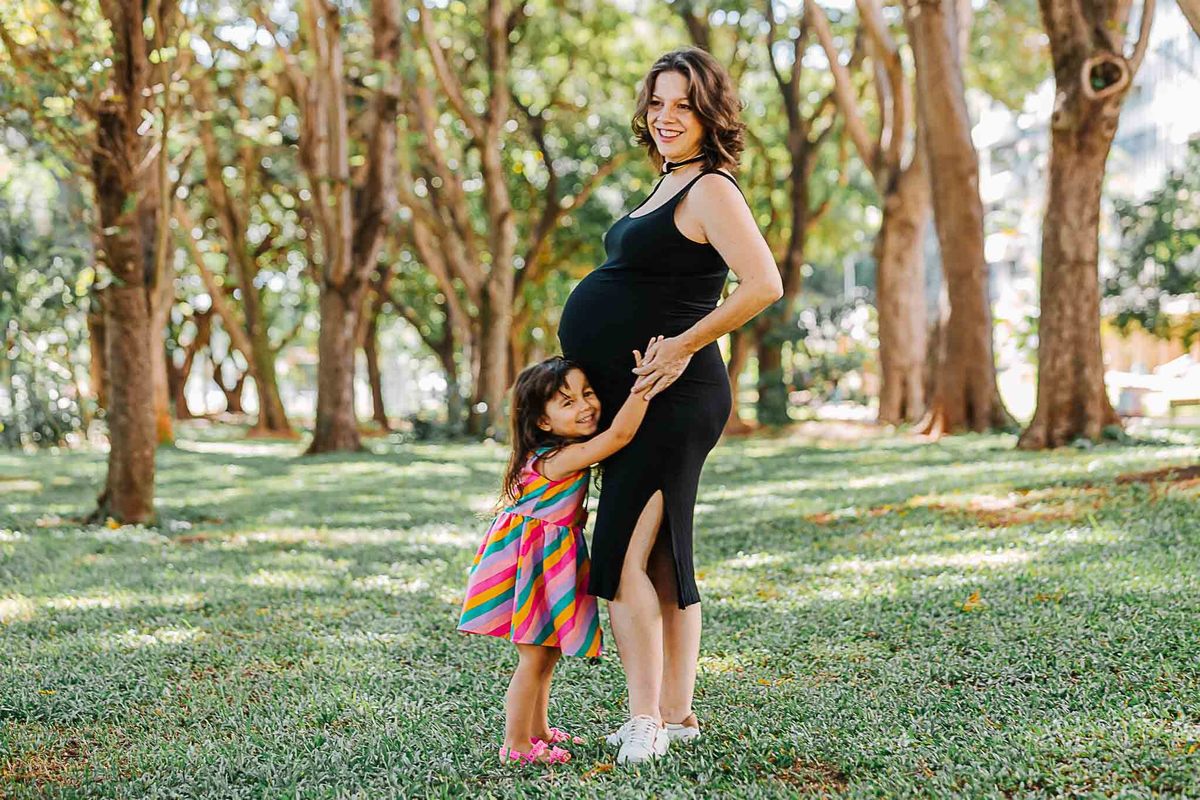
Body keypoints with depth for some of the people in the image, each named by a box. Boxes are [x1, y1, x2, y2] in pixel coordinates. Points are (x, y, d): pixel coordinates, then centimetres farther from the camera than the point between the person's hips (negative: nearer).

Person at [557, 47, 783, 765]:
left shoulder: (711, 189, -13)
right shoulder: (670, 186, 16)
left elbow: (764, 284, -25)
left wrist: (683, 346, -20)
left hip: (672, 400, -10)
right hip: (641, 400, 10)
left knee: (624, 558, -11)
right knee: (664, 558, 13)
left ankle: (647, 722, -5)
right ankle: (677, 713, 21)